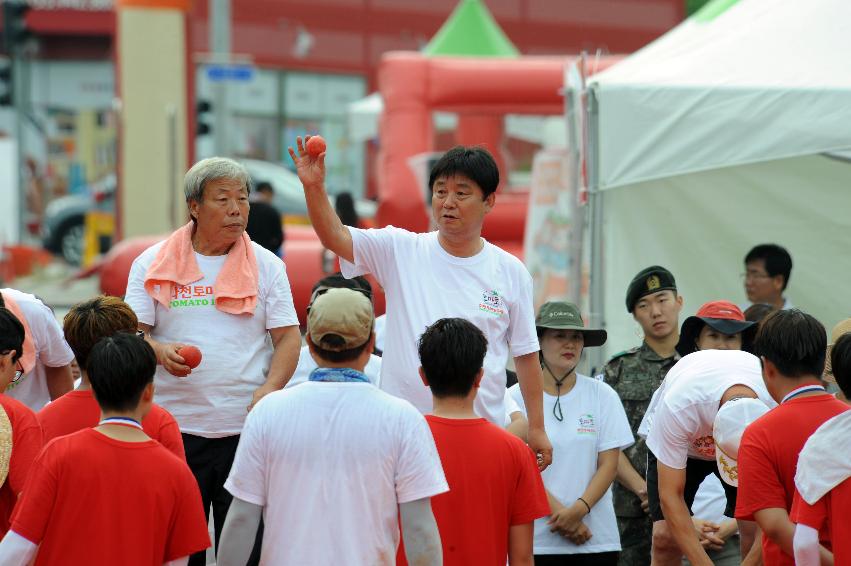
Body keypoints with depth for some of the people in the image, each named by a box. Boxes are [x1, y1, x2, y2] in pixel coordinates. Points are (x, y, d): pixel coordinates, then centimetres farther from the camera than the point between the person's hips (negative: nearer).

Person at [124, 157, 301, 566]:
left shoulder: (267, 266, 7)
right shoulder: (152, 264, 5)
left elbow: (288, 337, 4)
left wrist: (270, 388, -14)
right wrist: (159, 351, -20)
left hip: (246, 425, 0)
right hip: (175, 425, 0)